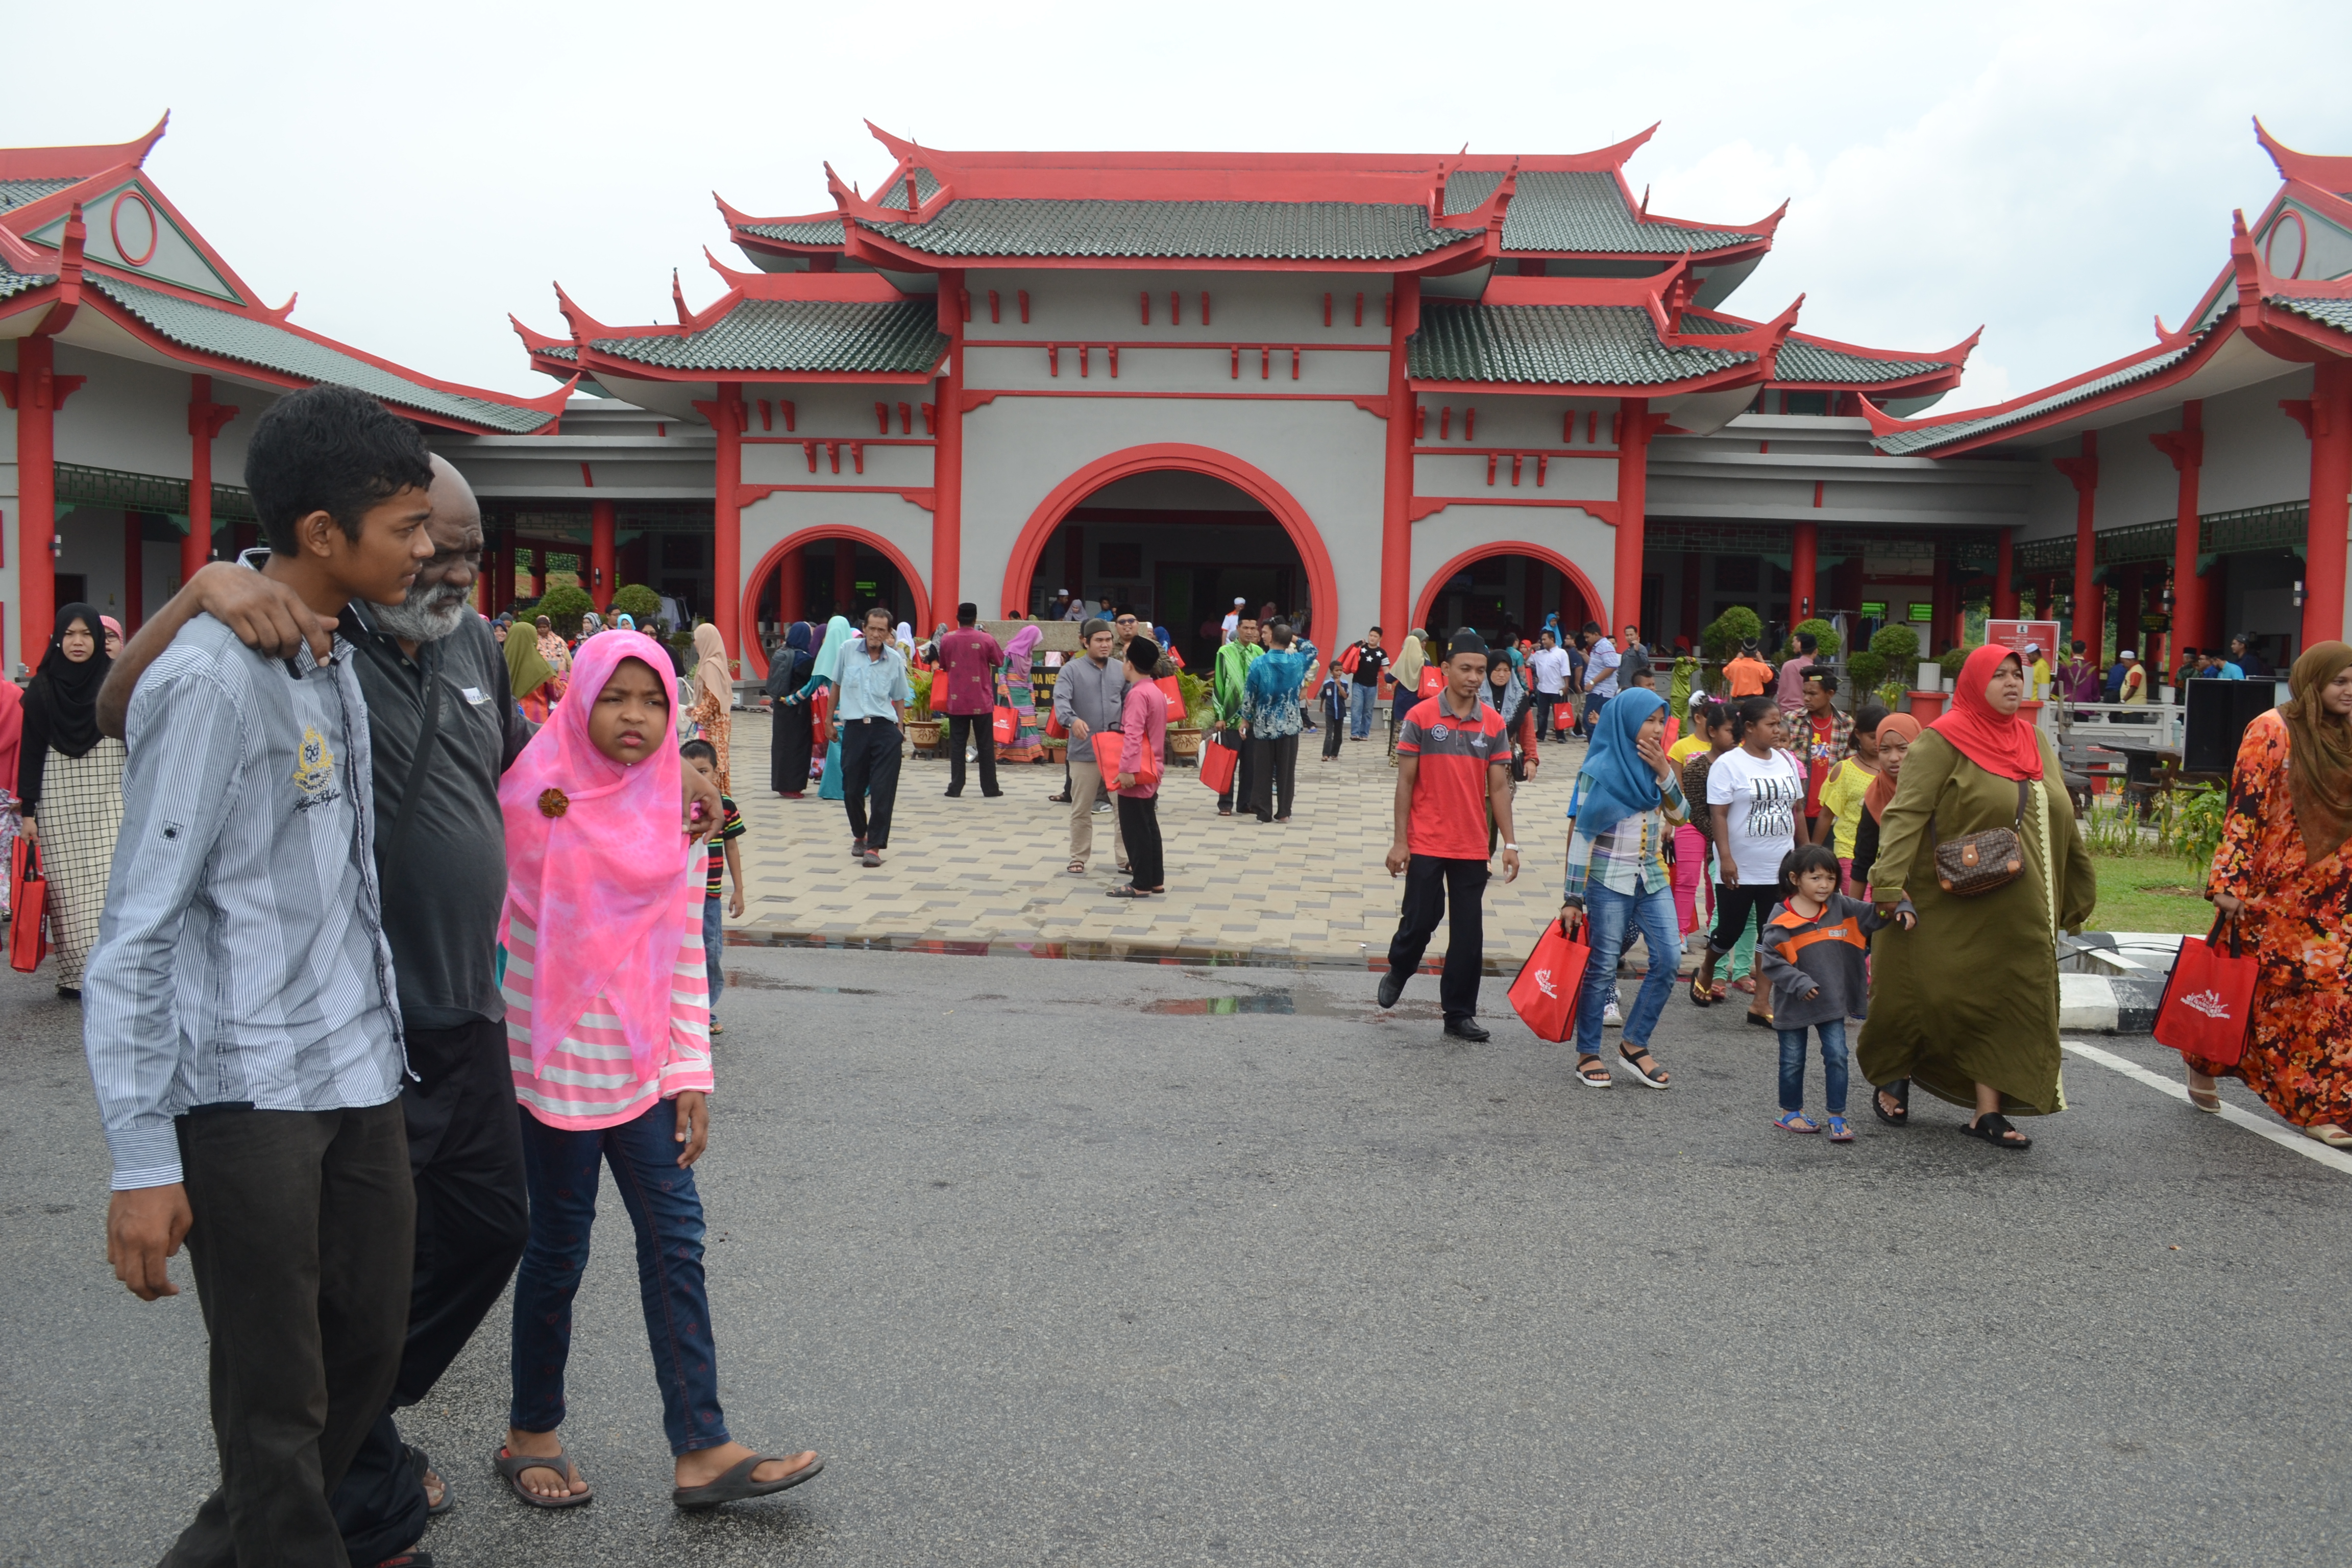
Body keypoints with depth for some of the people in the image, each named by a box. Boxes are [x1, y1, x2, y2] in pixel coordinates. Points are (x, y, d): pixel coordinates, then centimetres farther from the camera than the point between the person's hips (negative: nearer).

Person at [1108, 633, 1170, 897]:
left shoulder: (1137, 694, -17)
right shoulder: (1157, 691, 13)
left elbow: (1132, 735, -24)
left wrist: (1127, 769, -27)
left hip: (1136, 772, -9)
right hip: (1151, 770, 9)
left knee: (1134, 828, -4)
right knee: (1149, 826, 14)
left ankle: (1141, 884, -1)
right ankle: (1156, 880, 19)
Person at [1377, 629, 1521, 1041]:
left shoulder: (1493, 724, 3)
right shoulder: (1421, 717, -5)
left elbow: (1499, 787, 5)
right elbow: (1405, 782, -3)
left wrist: (1510, 843, 0)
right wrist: (1399, 841, -6)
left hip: (1473, 847, 3)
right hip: (1426, 844, -3)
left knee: (1469, 933, 5)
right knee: (1420, 919, 3)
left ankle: (1460, 1014, 16)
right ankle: (1398, 972, 34)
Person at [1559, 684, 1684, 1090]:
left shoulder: (1654, 764, 8)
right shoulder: (1599, 770, -10)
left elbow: (1678, 817, 4)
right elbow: (1580, 835, -11)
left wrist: (1663, 773, -10)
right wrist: (1573, 898, -13)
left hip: (1652, 877, 6)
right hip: (1608, 879, -6)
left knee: (1669, 958, -1)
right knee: (1602, 967, 0)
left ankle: (1635, 1044, 12)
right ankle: (1588, 1053, 12)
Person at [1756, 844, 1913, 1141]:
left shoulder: (1842, 908, 0)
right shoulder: (1781, 919, -14)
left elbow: (1877, 914, 6)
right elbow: (1770, 959, -14)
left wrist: (1902, 910, -13)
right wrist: (1799, 983, -20)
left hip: (1833, 1001, 3)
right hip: (1794, 1004, -3)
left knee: (1837, 1056, 0)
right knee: (1793, 1060, 10)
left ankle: (1837, 1117, 10)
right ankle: (1790, 1112, 28)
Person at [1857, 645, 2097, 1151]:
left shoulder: (2036, 743, 14)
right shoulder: (1943, 742, -8)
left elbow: (2061, 823, 21)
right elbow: (1906, 814, -16)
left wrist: (2078, 890, 20)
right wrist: (1889, 884, -27)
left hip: (2016, 910, 6)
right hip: (1951, 906, -6)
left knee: (2005, 1004, 4)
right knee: (1930, 993, 2)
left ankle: (1989, 1112, 11)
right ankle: (1894, 1080, 26)